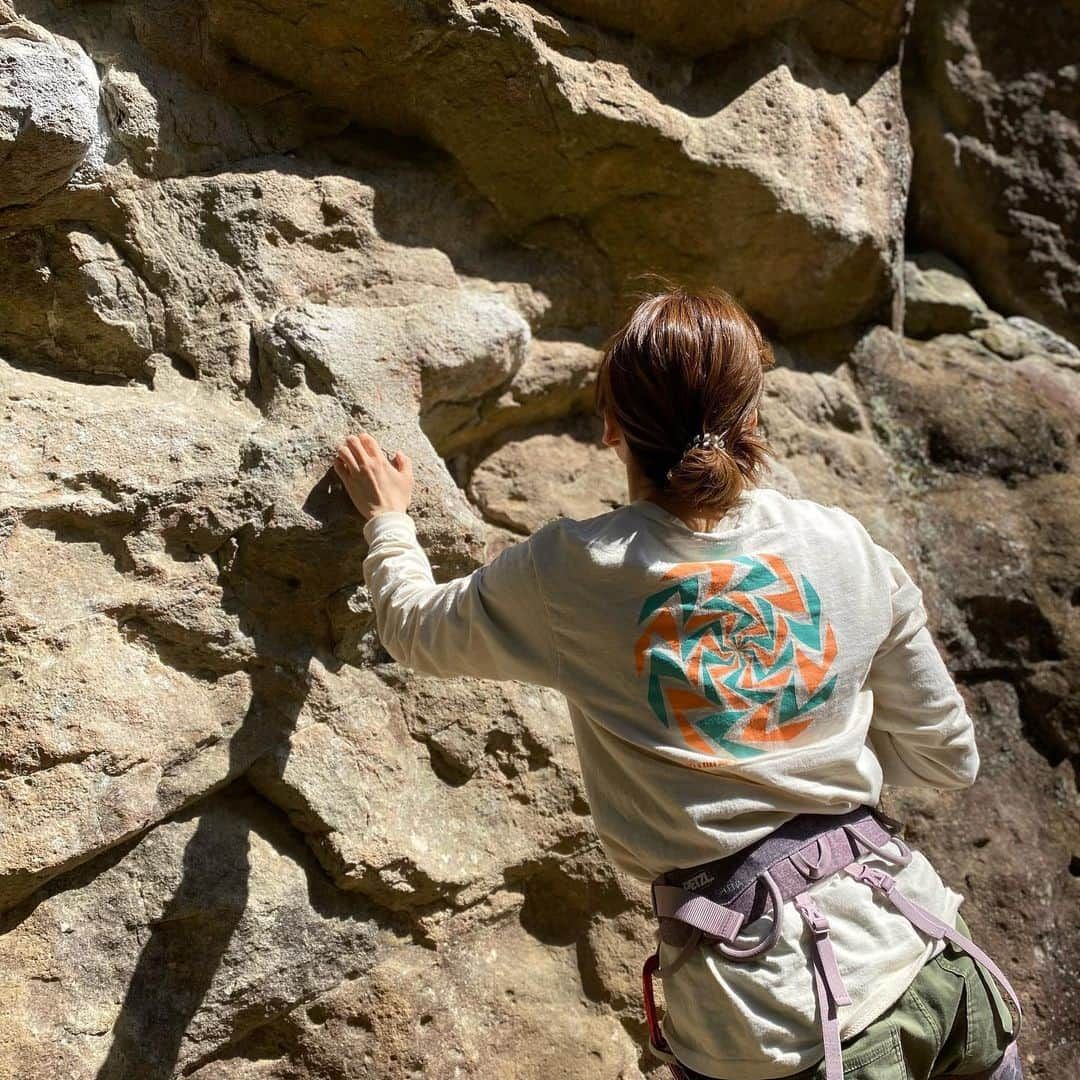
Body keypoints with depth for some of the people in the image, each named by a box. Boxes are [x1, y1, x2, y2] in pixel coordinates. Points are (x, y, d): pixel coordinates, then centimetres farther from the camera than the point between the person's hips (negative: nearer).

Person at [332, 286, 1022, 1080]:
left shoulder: (569, 574, -8)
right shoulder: (848, 547, 0)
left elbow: (414, 629, 13)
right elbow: (948, 757, 11)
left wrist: (387, 516, 31)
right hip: (926, 961, 3)